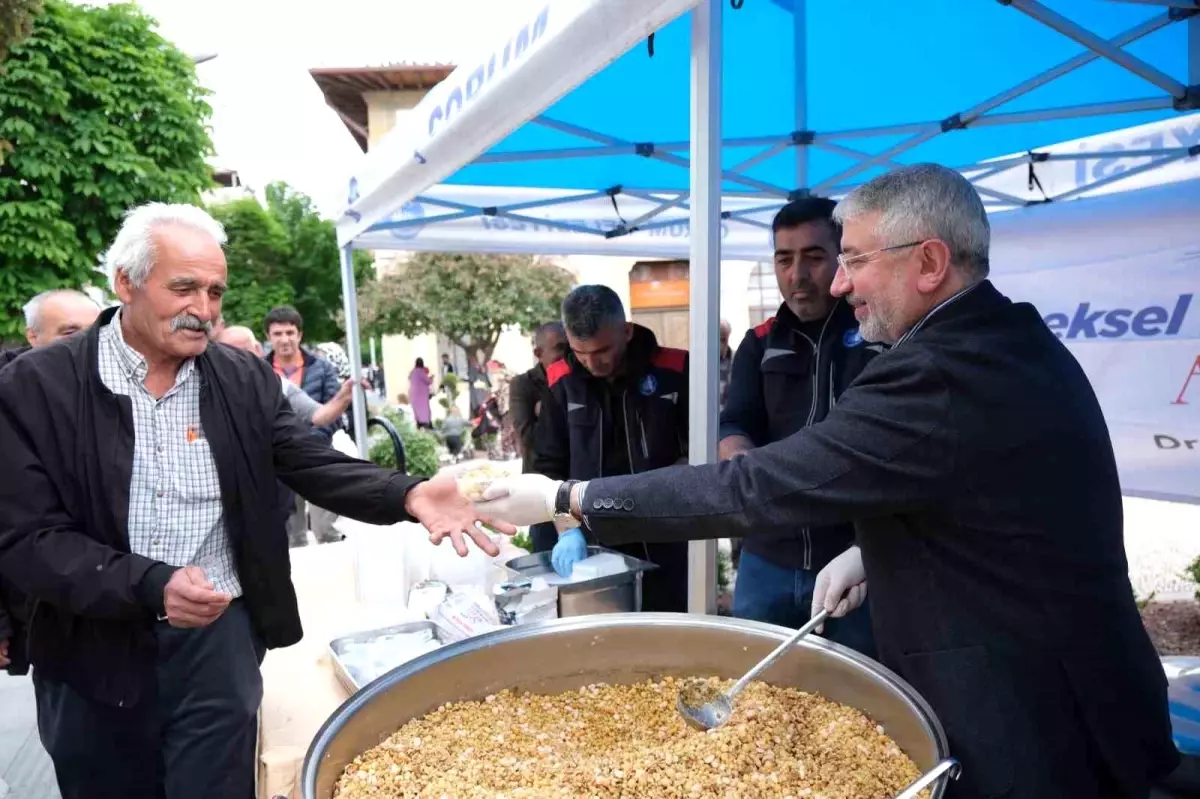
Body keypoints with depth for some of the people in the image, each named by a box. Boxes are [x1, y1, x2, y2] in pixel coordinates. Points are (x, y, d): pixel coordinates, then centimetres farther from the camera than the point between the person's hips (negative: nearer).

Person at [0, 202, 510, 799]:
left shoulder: (245, 379, -1)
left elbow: (317, 467, -4)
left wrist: (409, 495, -23)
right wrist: (151, 585, -25)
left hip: (217, 640, 1)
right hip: (91, 653, 0)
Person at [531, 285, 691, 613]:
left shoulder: (674, 371, -7)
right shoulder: (561, 382, 0)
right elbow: (549, 467, 4)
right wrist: (568, 528, -9)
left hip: (664, 545, -1)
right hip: (593, 549, 2)